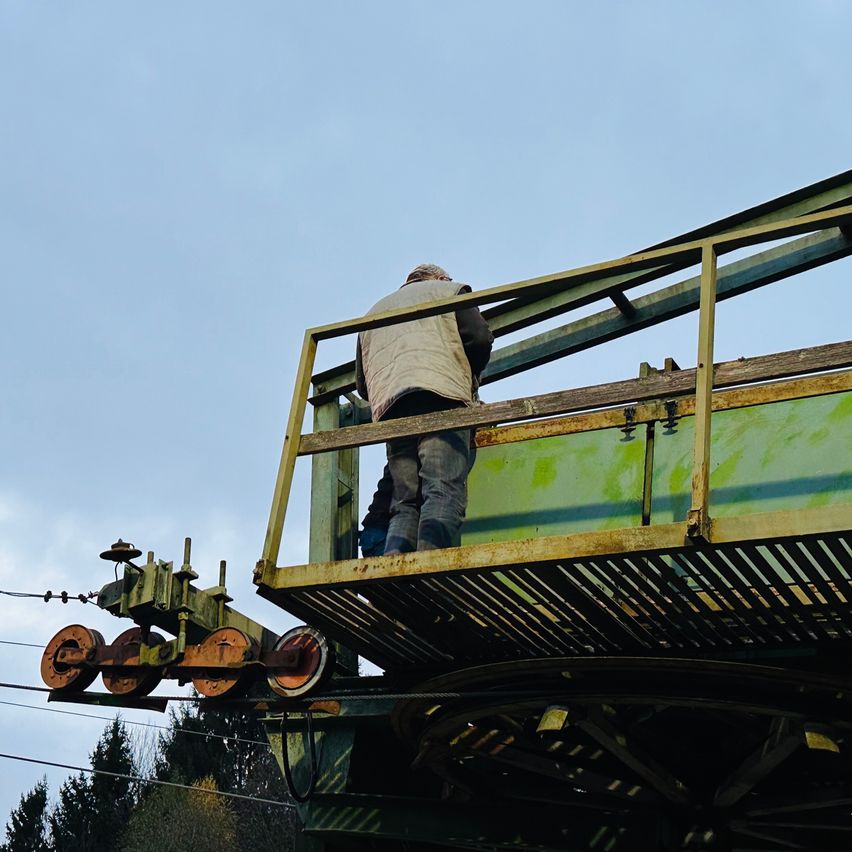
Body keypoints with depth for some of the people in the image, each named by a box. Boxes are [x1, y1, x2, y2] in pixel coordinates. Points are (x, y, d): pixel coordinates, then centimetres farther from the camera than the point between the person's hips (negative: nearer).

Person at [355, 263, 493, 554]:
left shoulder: (375, 311, 37)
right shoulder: (449, 290, 24)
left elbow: (362, 383, 30)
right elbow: (480, 338, 7)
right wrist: (470, 377, 24)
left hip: (389, 408, 4)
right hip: (441, 398, -4)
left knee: (405, 501, -1)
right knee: (444, 491, -17)